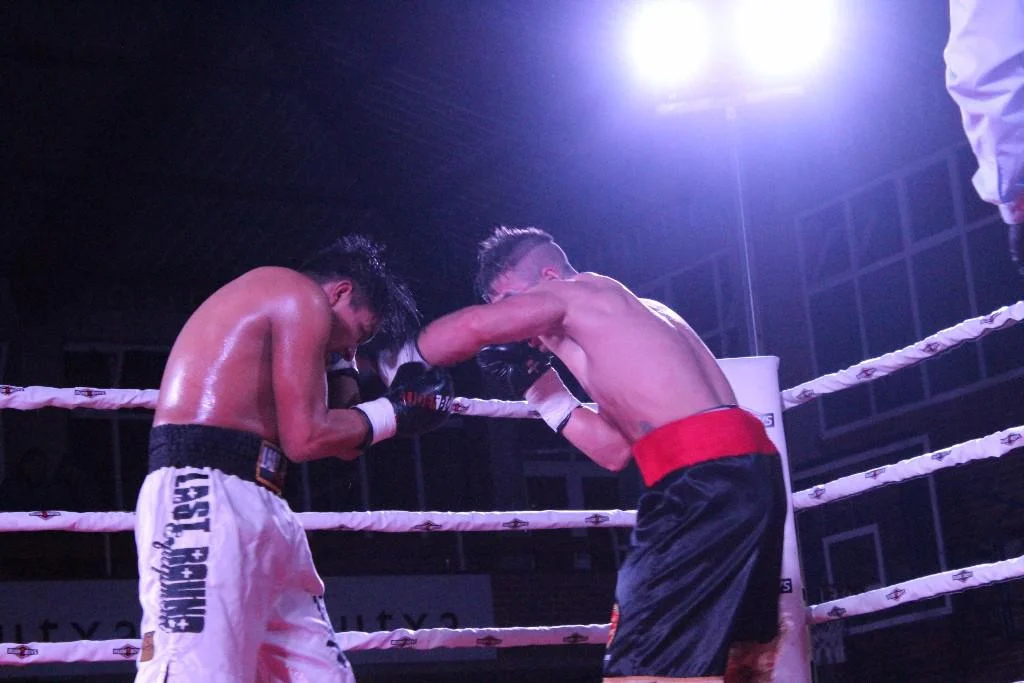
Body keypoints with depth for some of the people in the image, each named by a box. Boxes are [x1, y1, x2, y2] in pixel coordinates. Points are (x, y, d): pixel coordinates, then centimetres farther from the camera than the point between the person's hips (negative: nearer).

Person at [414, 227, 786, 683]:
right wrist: (538, 386, 26)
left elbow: (464, 329, -8)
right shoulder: (627, 317, 30)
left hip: (702, 477, -10)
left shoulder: (576, 291, 4)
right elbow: (615, 450, 27)